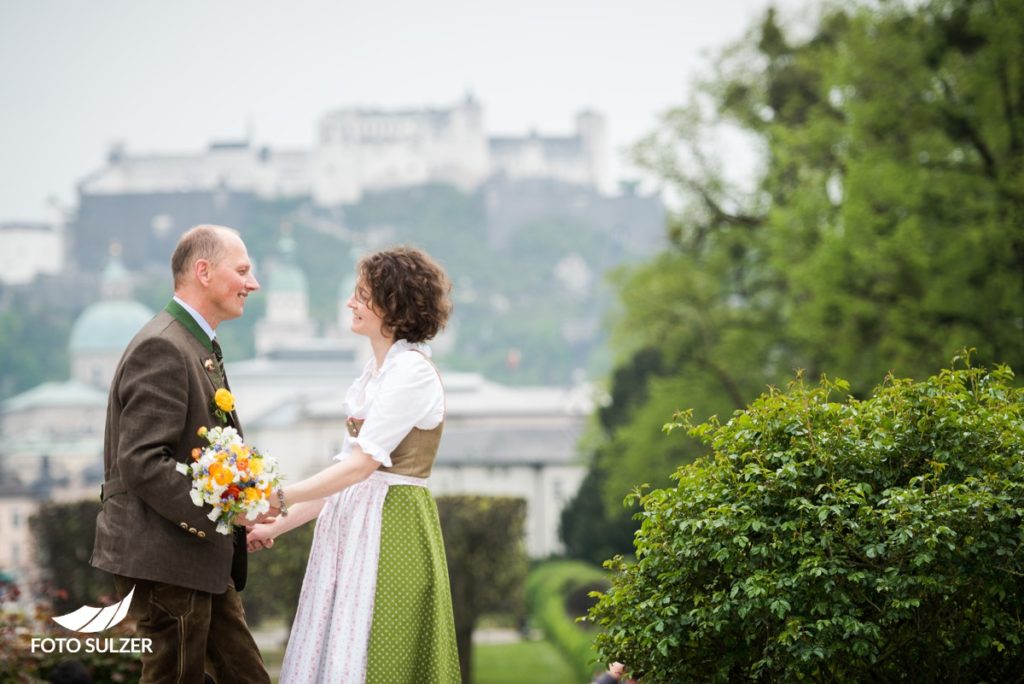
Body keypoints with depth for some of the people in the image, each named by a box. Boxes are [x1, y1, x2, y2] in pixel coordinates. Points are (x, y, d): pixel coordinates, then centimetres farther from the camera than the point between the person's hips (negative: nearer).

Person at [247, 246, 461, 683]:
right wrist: (278, 526, 12)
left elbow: (364, 462, -20)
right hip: (352, 531, 9)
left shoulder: (412, 371, -13)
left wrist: (279, 499, -22)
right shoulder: (374, 371, 15)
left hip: (390, 533, -9)